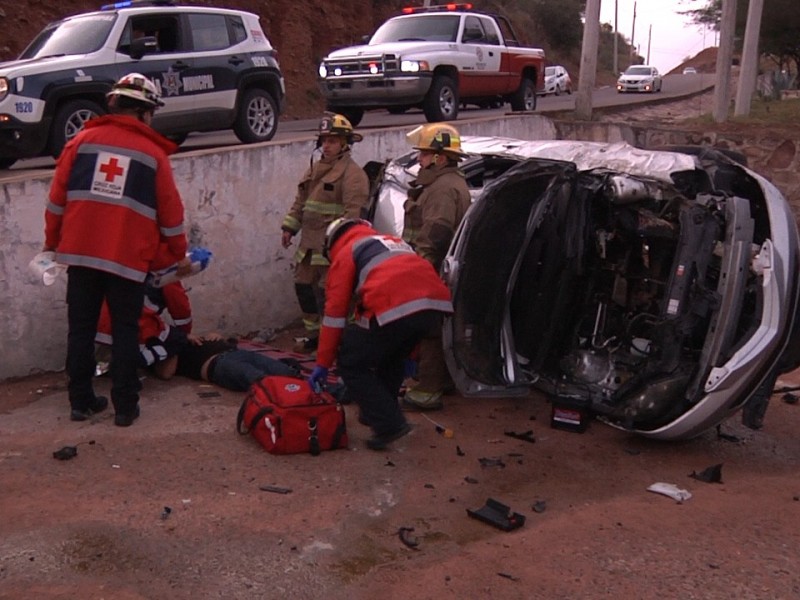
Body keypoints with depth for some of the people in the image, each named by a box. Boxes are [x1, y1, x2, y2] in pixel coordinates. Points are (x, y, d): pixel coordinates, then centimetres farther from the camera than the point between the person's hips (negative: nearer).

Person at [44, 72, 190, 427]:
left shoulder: (82, 141, 6)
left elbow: (57, 199, 6)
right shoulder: (154, 153, 0)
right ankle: (125, 407, 9)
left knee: (81, 328, 12)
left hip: (80, 252, 2)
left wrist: (52, 241, 18)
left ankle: (81, 401, 19)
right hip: (128, 257, -2)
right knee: (125, 331, 8)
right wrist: (180, 256, 14)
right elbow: (170, 212, 3)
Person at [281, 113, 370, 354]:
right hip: (309, 244, 9)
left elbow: (354, 211, -18)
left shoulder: (353, 173, -10)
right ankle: (313, 336, 28)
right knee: (304, 287, 14)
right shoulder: (314, 169, 18)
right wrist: (289, 227, 15)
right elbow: (299, 202, 23)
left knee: (328, 293, -9)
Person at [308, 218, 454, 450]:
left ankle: (389, 424, 5)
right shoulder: (393, 241, 38)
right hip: (436, 304, 7)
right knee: (391, 359, 33)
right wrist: (411, 351, 49)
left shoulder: (345, 253, 18)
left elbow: (334, 312, 12)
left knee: (350, 363, 13)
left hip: (394, 308, -7)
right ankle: (376, 412, 39)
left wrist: (323, 364, 18)